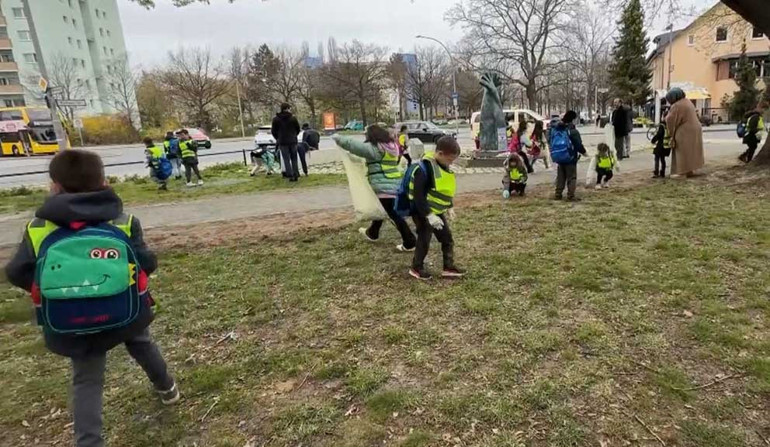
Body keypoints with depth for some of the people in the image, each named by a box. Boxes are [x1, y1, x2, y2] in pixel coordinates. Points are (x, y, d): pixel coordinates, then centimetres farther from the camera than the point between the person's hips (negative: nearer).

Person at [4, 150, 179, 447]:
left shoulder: (38, 229, -5)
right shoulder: (124, 222, -9)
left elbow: (16, 274, -1)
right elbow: (147, 264, -9)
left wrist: (50, 285, 17)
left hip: (71, 326, 0)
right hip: (125, 312, 1)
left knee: (86, 381, 17)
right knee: (141, 343, 31)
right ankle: (166, 387, 50)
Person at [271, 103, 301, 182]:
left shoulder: (276, 119, -1)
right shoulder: (293, 118, -2)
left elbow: (274, 131, 2)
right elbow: (298, 129, 5)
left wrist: (277, 139, 20)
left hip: (283, 142, 0)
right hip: (293, 141, 1)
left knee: (286, 160, 2)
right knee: (294, 159, 9)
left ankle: (290, 176, -3)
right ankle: (296, 175, 6)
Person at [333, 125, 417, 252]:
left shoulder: (374, 148, -17)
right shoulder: (390, 146, 9)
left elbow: (354, 145, -18)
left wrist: (338, 138, -5)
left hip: (385, 186, -9)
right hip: (393, 184, 9)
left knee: (393, 215, -3)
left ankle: (409, 243, 2)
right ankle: (372, 233, 46)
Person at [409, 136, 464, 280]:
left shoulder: (444, 167, 3)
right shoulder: (424, 169, -25)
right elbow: (418, 196, -26)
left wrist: (450, 207, 14)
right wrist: (429, 215, -27)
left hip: (438, 212, 9)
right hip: (423, 213, -8)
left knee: (447, 238, 11)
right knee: (424, 241, 3)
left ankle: (449, 268, 22)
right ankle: (416, 268, 22)